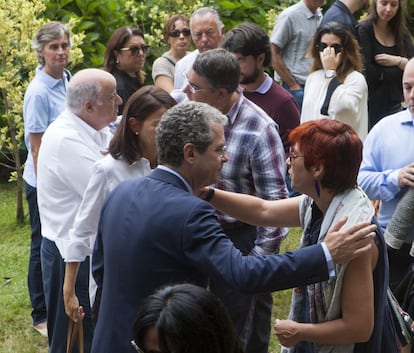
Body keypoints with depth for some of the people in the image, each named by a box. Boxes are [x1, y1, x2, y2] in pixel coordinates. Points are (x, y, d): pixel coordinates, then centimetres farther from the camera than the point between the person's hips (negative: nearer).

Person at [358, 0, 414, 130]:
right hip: (371, 103, -5)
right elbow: (366, 70, -16)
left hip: (394, 103, 5)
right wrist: (395, 74, -3)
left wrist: (396, 60, -15)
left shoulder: (401, 32, 10)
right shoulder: (364, 29, -9)